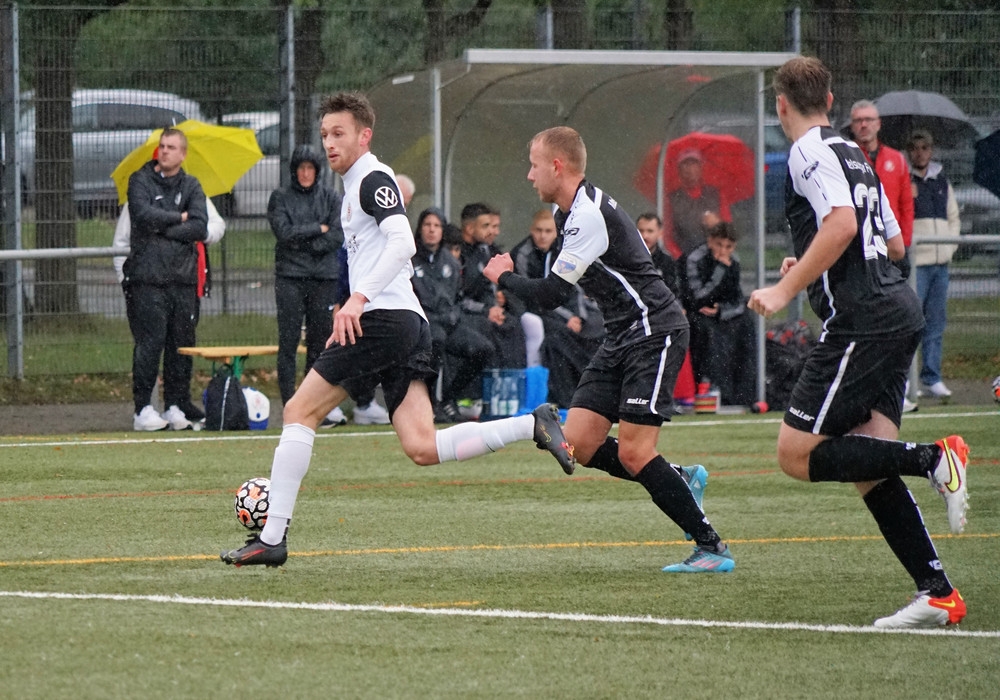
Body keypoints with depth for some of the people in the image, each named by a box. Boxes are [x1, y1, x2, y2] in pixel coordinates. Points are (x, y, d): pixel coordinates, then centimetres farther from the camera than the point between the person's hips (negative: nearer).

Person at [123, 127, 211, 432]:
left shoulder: (191, 186, 13)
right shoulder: (140, 180, 6)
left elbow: (200, 229, 0)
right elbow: (143, 214, -12)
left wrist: (162, 228, -7)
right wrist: (179, 218, -2)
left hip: (183, 278, 3)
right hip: (147, 277, -3)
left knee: (182, 344, 2)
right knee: (149, 343, -8)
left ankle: (177, 405, 9)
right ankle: (143, 409, -5)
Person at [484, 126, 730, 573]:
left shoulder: (590, 216, -20)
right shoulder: (570, 212, 12)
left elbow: (551, 295, -18)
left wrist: (504, 277, -2)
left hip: (654, 332, -10)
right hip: (621, 337, 10)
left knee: (633, 453, -16)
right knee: (579, 444, 0)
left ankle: (712, 547, -9)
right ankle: (681, 481, 15)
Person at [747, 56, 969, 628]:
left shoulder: (810, 151, -6)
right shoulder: (853, 154, 22)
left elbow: (841, 223, -22)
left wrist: (786, 290, -19)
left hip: (861, 319, -9)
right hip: (898, 309, 9)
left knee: (797, 455, -6)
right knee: (867, 467, 6)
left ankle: (934, 458, -17)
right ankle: (938, 595, -3)